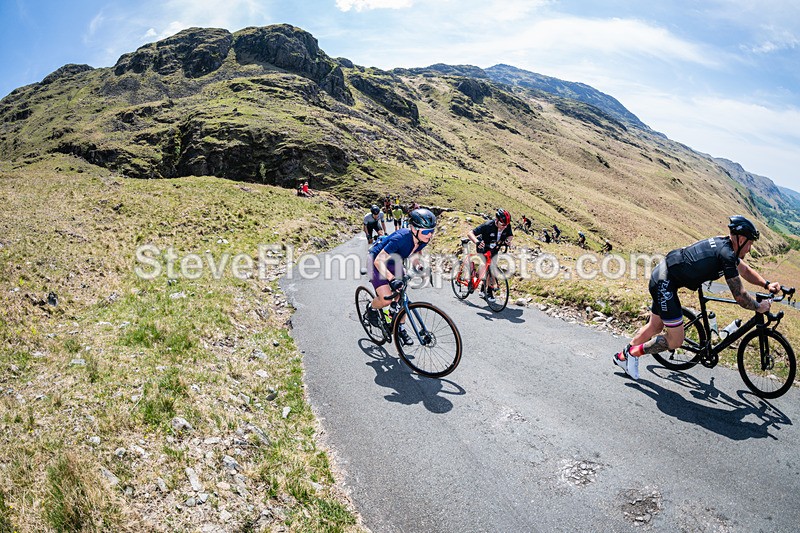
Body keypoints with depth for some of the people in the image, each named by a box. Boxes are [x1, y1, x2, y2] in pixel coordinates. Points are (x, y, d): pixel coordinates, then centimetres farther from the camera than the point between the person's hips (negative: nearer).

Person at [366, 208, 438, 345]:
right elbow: (379, 261, -37)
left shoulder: (423, 240, -17)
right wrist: (392, 279, -48)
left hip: (394, 263, 7)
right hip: (378, 262, -6)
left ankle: (400, 327, 21)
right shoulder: (401, 238, -39)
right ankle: (372, 309, 13)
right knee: (386, 299, -19)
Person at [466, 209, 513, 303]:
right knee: (484, 264, -28)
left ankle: (489, 292, 17)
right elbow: (470, 233, -34)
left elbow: (510, 235, 2)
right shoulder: (487, 225, -33)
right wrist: (476, 241, -54)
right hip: (483, 248, -4)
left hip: (494, 250, 4)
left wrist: (508, 240, -22)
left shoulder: (507, 226, -20)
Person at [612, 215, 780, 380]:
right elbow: (739, 296, -13)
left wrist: (767, 284, 15)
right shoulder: (727, 255, -18)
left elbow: (745, 270, 26)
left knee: (655, 327, 23)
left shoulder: (723, 244, 10)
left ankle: (622, 356, 32)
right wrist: (759, 307, 3)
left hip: (661, 275, 10)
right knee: (675, 340, -4)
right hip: (665, 283, -10)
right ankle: (634, 353, 8)